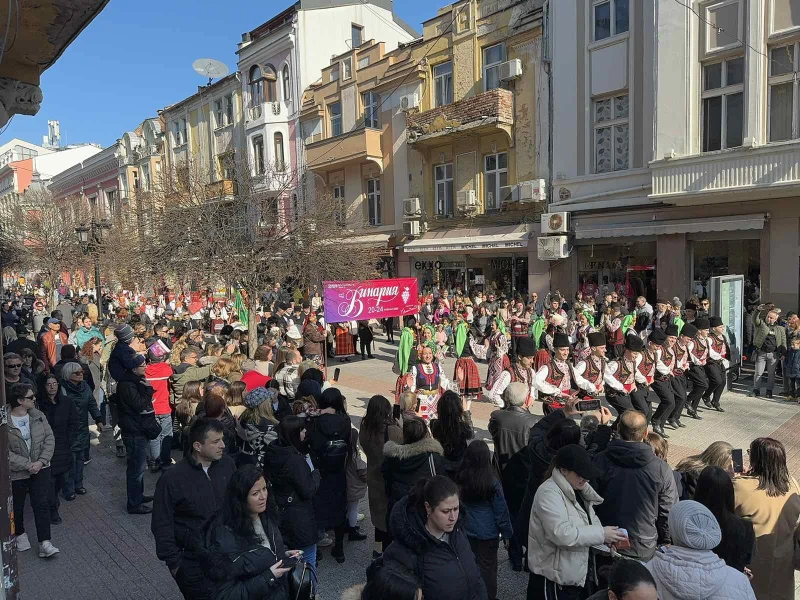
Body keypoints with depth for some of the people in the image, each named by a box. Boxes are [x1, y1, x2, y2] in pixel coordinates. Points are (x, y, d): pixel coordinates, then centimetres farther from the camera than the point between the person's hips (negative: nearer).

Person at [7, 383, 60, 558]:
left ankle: (44, 543, 2)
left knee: (42, 504, -2)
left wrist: (41, 462, -14)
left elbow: (49, 440, -2)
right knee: (16, 507, 16)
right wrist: (27, 465, -19)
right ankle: (20, 534, 41)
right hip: (16, 472, -2)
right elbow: (6, 452, -18)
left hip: (40, 468, 2)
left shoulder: (38, 416, -3)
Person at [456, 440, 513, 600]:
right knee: (487, 567, 12)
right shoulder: (492, 483, -20)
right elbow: (501, 510, -10)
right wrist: (506, 533, 3)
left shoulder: (460, 479, -13)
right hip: (487, 533, -4)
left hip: (466, 530, 4)